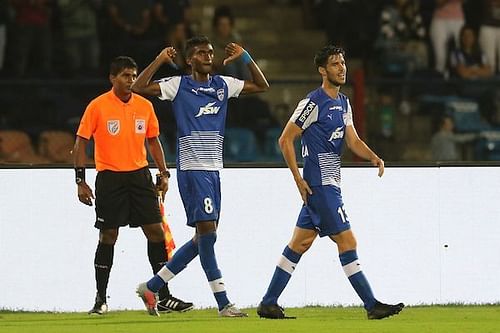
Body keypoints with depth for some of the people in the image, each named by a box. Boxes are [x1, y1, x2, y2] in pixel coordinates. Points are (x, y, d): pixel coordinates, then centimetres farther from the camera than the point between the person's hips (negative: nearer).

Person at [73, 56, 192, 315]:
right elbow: (81, 142, -4)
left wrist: (163, 172, 9)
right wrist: (80, 181, -9)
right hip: (109, 176, -4)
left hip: (139, 175, 4)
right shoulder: (98, 106, -6)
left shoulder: (144, 106, 7)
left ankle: (164, 296, 6)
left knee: (155, 231, 0)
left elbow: (153, 141, 17)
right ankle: (101, 298, 10)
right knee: (108, 236, -1)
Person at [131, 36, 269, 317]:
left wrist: (246, 58, 9)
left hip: (214, 170, 7)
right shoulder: (178, 85, -4)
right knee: (207, 232, -13)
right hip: (192, 169, -7)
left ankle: (152, 287, 20)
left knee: (202, 238, 9)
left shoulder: (223, 85, 12)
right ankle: (224, 304, -11)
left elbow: (262, 86, 19)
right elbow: (139, 87, -13)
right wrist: (160, 60, -16)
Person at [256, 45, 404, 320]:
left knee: (300, 244, 10)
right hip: (320, 184, -9)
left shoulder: (343, 103, 14)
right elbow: (285, 140, -11)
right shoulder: (313, 103, -13)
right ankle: (372, 305, -7)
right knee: (347, 242, -9)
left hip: (330, 184, 9)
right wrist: (299, 180, -14)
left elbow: (352, 140, 13)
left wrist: (374, 157, -7)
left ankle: (269, 303, 14)